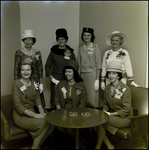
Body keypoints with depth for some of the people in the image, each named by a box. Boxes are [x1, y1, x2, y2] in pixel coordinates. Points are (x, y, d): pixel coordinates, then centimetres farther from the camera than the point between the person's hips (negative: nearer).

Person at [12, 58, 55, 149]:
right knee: (43, 123, -27)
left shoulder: (33, 82, 7)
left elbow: (37, 97, 8)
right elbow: (18, 105, -16)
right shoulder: (17, 84, -12)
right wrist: (35, 115, -21)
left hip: (32, 112, 6)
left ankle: (36, 145, 0)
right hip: (21, 116, -6)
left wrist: (41, 112, -9)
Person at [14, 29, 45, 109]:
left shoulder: (37, 53, 3)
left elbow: (40, 69, 4)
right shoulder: (19, 53, -3)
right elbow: (16, 69, -2)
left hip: (35, 81, 2)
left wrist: (41, 84, -1)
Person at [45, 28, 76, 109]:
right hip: (56, 79, -1)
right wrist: (52, 78, -4)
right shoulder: (53, 51, 3)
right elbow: (47, 66, 5)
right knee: (55, 99, 2)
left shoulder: (70, 52, 6)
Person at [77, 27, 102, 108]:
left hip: (92, 75, -4)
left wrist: (97, 80, -11)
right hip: (82, 75, 4)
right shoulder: (81, 49, 12)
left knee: (92, 99, -4)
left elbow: (98, 65, -5)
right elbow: (78, 65, 14)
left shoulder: (95, 48, -1)